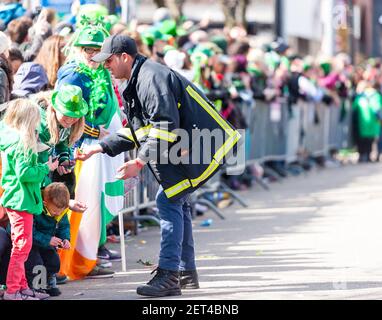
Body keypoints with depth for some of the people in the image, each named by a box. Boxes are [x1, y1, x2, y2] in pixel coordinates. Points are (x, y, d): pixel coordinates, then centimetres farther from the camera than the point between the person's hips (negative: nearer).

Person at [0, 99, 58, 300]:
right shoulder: (23, 144, -18)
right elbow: (24, 173, -23)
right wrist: (46, 168, -13)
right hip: (22, 200, -10)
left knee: (20, 245, 17)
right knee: (22, 245, -6)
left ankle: (21, 286, 24)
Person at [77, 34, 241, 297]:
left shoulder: (151, 78, -17)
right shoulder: (138, 81, 17)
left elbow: (166, 127, -25)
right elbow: (139, 130, 21)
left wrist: (139, 162, -23)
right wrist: (99, 147, 16)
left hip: (205, 147, -11)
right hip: (191, 146, 11)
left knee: (168, 200, -13)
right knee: (175, 201, 17)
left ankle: (168, 277, -14)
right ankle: (187, 273, 24)